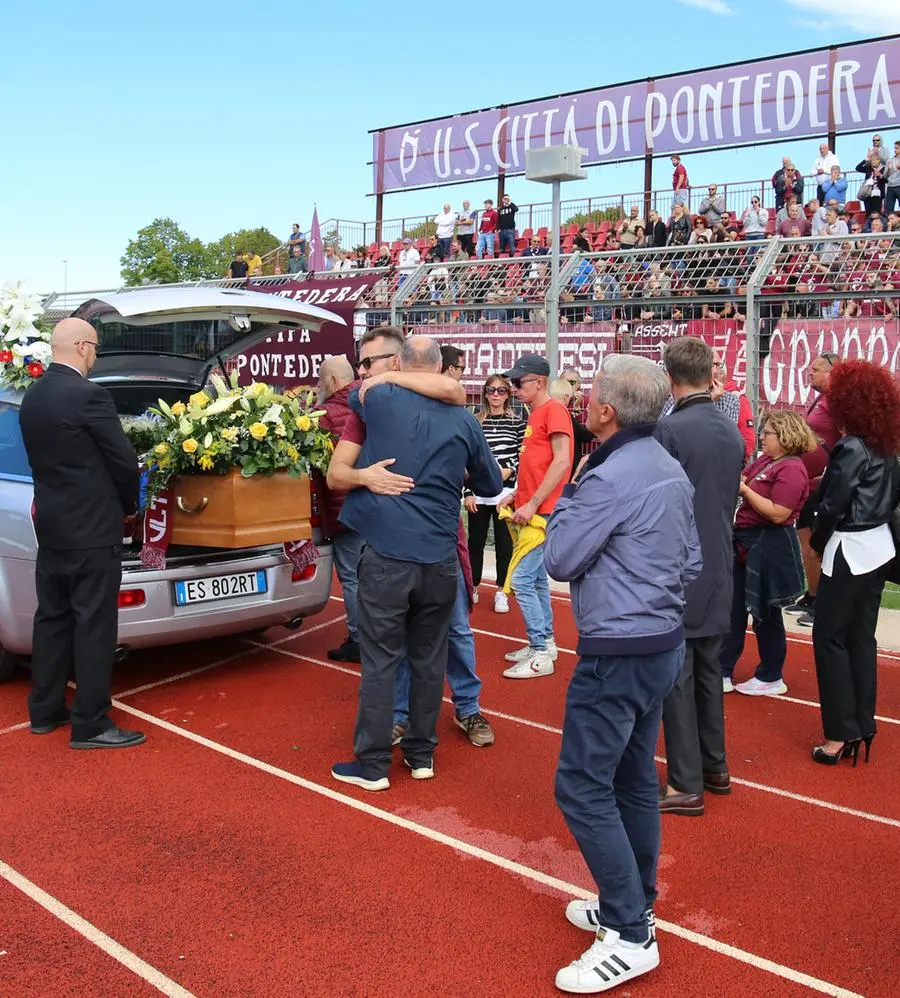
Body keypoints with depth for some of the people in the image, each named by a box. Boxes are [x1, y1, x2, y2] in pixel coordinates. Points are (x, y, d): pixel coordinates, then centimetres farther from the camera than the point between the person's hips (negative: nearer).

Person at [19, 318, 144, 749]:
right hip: (91, 528, -8)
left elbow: (41, 458, 14)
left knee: (52, 617, 16)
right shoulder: (90, 395, -17)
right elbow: (123, 461, -14)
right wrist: (129, 505, 6)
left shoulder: (31, 396, 8)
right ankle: (91, 724, 5)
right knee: (93, 624, -1)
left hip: (49, 524, 8)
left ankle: (44, 710, 25)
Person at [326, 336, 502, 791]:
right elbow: (492, 484, 17)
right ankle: (422, 753, 25)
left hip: (386, 556, -2)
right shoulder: (463, 420, 3)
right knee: (429, 658, 14)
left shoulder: (379, 399, -2)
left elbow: (354, 394, 23)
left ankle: (372, 763, 12)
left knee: (380, 661, 4)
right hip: (440, 559, 3)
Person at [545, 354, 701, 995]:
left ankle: (630, 937, 3)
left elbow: (560, 560, -13)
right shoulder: (670, 469, 8)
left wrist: (564, 501, -1)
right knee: (634, 780, 18)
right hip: (663, 643, 10)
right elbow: (692, 559, 15)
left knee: (583, 787, -3)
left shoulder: (610, 477, -21)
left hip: (617, 654, -10)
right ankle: (634, 906, 29)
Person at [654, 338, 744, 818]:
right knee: (707, 670, 17)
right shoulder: (733, 432, 5)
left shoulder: (667, 429, -17)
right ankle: (714, 767, 28)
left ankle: (686, 785, 7)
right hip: (717, 571, 7)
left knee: (676, 676, 1)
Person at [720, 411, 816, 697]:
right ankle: (723, 672, 19)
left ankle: (771, 678, 20)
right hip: (747, 543, 9)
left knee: (765, 614, 4)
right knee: (733, 608, 12)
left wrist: (743, 489, -21)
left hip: (769, 549, -9)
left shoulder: (791, 469, -18)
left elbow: (778, 514, -24)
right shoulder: (765, 461, 10)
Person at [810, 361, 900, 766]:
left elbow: (833, 507, -17)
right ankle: (862, 727, 19)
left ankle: (841, 734, 4)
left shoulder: (851, 448, -18)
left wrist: (817, 542, -2)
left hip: (850, 552, -8)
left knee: (830, 638, 1)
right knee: (861, 637, 13)